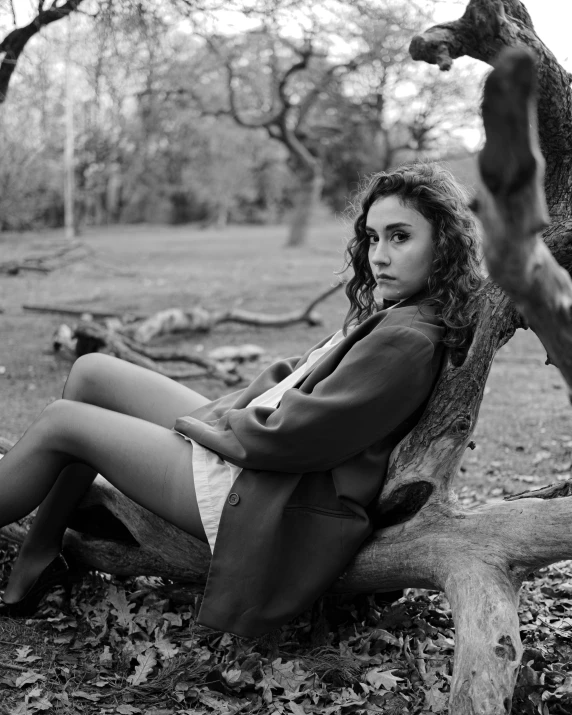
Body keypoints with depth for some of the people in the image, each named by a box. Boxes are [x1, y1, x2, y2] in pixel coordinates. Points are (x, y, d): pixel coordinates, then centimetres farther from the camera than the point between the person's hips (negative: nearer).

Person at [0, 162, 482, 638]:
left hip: (277, 505, -10)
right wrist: (223, 410, 1)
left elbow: (285, 438, -26)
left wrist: (195, 424, -9)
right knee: (92, 372, 11)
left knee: (61, 425, -2)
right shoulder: (393, 313, 7)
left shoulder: (408, 340, -24)